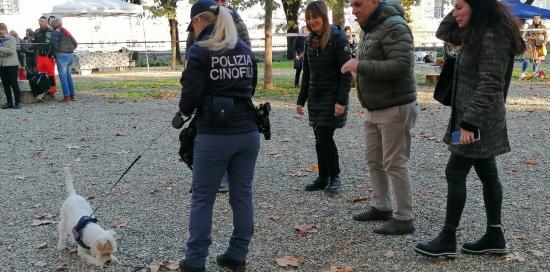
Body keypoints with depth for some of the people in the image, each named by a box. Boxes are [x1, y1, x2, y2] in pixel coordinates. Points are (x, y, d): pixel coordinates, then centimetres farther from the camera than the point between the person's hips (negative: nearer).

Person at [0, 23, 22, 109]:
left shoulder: (11, 39, -1)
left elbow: (11, 50, -14)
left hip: (11, 64, -5)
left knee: (14, 83, -4)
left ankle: (17, 102, 1)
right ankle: (9, 102, 13)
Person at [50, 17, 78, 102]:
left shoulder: (55, 32, -4)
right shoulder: (66, 31, 18)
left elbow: (55, 45, -13)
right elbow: (75, 43, 17)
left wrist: (55, 55, 1)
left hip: (62, 55, -7)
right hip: (71, 55, 7)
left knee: (63, 76, -3)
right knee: (69, 76, 15)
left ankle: (66, 96, -5)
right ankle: (72, 95, 15)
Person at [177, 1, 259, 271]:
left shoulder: (199, 51, -7)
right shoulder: (245, 49, 11)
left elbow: (191, 94, -13)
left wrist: (185, 110, 7)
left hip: (214, 136, -5)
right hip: (248, 132, 5)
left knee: (202, 197, 7)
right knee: (242, 195, 12)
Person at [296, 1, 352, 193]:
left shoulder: (338, 38, -11)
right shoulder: (310, 41, 9)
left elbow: (346, 73, -14)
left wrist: (341, 101, -20)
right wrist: (301, 100, 12)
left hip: (332, 98, -6)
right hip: (315, 98, 6)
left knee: (325, 138, -8)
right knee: (320, 139, 7)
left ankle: (335, 177, 10)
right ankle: (323, 178, 17)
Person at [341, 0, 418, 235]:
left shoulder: (394, 27, -16)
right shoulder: (368, 28, 13)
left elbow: (402, 65, -27)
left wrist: (361, 66, -26)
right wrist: (357, 66, 5)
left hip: (395, 108, -9)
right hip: (374, 109, 9)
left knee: (395, 164, -3)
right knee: (374, 161, 15)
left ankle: (404, 219, 7)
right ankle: (382, 207, 29)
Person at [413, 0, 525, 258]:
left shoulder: (493, 36, -19)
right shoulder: (477, 33, 11)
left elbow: (489, 86, -23)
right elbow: (444, 33, 23)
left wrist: (469, 123, -24)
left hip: (479, 119, -10)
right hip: (477, 117, 10)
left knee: (455, 173, -5)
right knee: (487, 175, 12)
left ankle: (447, 240, 4)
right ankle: (494, 237, 21)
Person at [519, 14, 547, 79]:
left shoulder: (543, 27, 5)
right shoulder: (530, 27, 6)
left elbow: (546, 36, 4)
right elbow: (525, 36, 8)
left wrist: (544, 43, -12)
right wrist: (529, 37, -13)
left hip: (539, 46, 1)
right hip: (531, 46, 0)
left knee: (537, 60, 3)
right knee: (526, 59, -11)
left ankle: (534, 74, 15)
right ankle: (522, 74, -8)